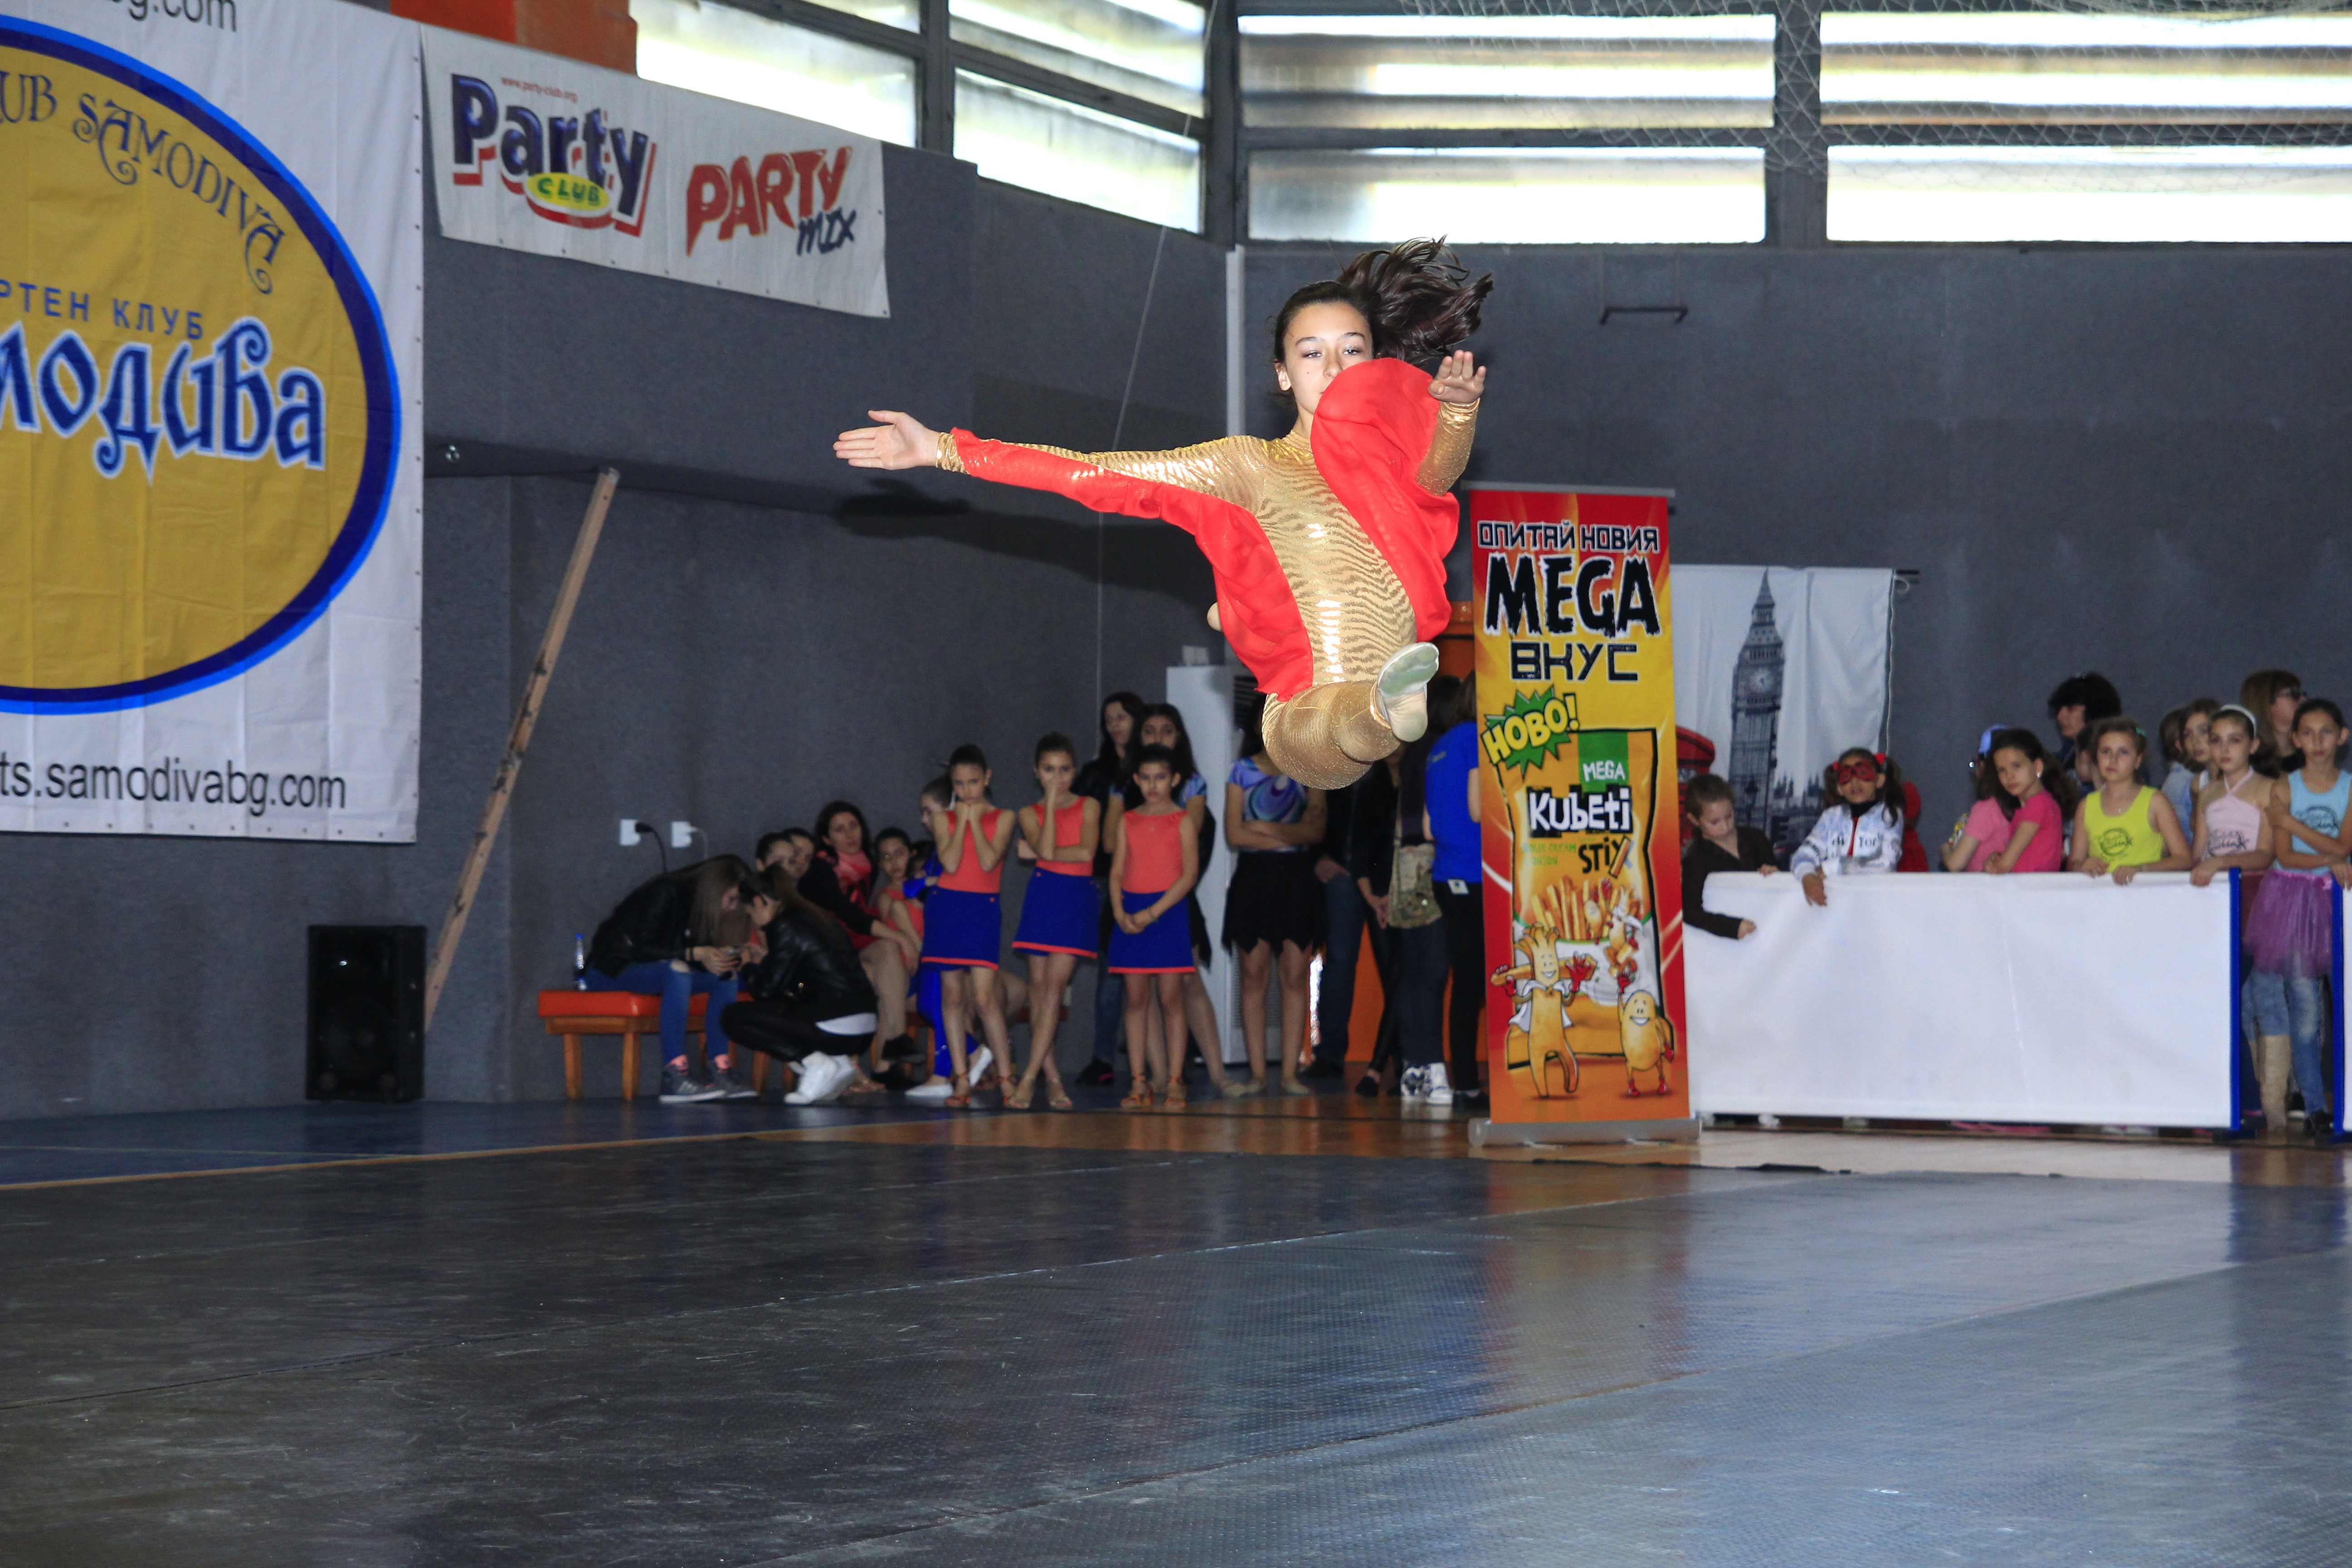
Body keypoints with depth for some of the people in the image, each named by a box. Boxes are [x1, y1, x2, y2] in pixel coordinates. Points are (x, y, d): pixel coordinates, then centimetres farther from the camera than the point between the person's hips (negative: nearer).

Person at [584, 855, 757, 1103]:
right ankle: (675, 1078, -43)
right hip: (611, 971, -8)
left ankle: (721, 1071, -19)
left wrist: (718, 957, -16)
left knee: (728, 977, -11)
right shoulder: (666, 893, -21)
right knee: (677, 970, -37)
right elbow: (641, 949, -26)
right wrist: (695, 954, -32)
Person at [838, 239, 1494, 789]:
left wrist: (1457, 408, -35)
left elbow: (1439, 470, -11)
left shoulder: (1386, 454, 13)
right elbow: (1094, 475, 3)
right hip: (1307, 713, -11)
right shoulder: (1254, 466, 5)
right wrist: (942, 450, -1)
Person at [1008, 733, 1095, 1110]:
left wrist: (1045, 853, -7)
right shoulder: (1029, 813, 8)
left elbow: (1087, 851, -9)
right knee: (1038, 986, 1)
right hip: (1042, 897, 2)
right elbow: (1045, 848, -11)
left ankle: (1030, 1077, -13)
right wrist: (1051, 802, -8)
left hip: (1077, 899, -2)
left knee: (1054, 986, -9)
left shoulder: (1088, 807, 7)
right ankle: (1052, 1076, 8)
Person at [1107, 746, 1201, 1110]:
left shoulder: (1182, 821, 0)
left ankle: (1173, 1083, -1)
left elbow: (1190, 874, -7)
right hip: (1131, 913, 3)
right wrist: (1120, 912, -9)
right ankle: (1139, 1083, 6)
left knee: (1170, 999, -4)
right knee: (1136, 1000, 3)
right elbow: (1117, 871, 8)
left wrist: (1153, 912, -14)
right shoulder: (1127, 821, 11)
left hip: (1167, 911, -3)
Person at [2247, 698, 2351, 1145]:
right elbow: (2285, 856, -4)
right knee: (2304, 998, -4)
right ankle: (2315, 1106, -2)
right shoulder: (2284, 788, 2)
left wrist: (2291, 822, -10)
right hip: (2288, 897, -1)